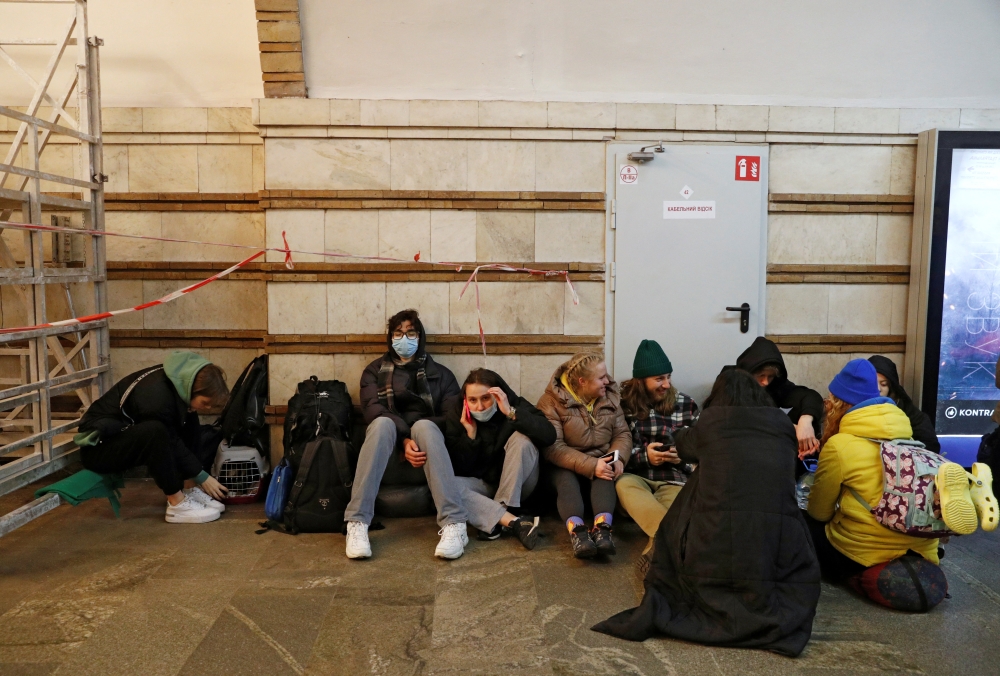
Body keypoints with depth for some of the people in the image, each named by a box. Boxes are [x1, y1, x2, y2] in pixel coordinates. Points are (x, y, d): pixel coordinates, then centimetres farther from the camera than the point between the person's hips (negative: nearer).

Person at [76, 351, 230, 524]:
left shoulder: (183, 380, -10)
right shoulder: (157, 397, -33)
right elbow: (172, 445, -22)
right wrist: (202, 477, -14)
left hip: (131, 435, 9)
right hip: (99, 446, -8)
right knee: (155, 432, -36)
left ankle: (189, 489, -4)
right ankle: (177, 504, -24)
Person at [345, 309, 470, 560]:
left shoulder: (439, 373, 15)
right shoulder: (375, 370, 14)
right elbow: (373, 410, -5)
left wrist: (420, 439, -18)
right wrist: (403, 441, -22)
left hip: (427, 437, 0)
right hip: (390, 449, 0)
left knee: (424, 425, -34)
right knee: (382, 423, -33)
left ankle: (454, 525, -45)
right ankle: (357, 523, -40)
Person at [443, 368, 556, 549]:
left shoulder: (515, 404, -12)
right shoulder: (455, 415, -8)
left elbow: (549, 436, -29)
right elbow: (459, 469, -10)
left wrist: (511, 413, -34)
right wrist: (470, 433, -22)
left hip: (516, 484, -1)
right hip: (482, 484, 1)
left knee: (522, 438, -28)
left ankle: (497, 522, -27)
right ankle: (514, 522, -38)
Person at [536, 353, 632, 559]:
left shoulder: (610, 396, 3)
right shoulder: (552, 401, -15)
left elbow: (623, 433, 1)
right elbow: (552, 447, -22)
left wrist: (618, 458, -22)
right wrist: (590, 465, -31)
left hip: (600, 463, 3)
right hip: (565, 466, -3)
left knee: (606, 477, -31)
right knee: (566, 479, -36)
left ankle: (602, 528, -51)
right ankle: (577, 532, -55)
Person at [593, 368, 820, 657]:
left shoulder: (709, 423, 7)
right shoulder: (782, 425, 11)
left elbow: (683, 447, 30)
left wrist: (685, 432, 53)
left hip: (716, 549, -1)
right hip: (778, 554, 1)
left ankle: (661, 606, 1)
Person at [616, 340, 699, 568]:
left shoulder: (685, 404, 11)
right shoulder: (623, 403, 5)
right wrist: (643, 456, -12)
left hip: (674, 479, 1)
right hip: (634, 476, -1)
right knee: (623, 484, -39)